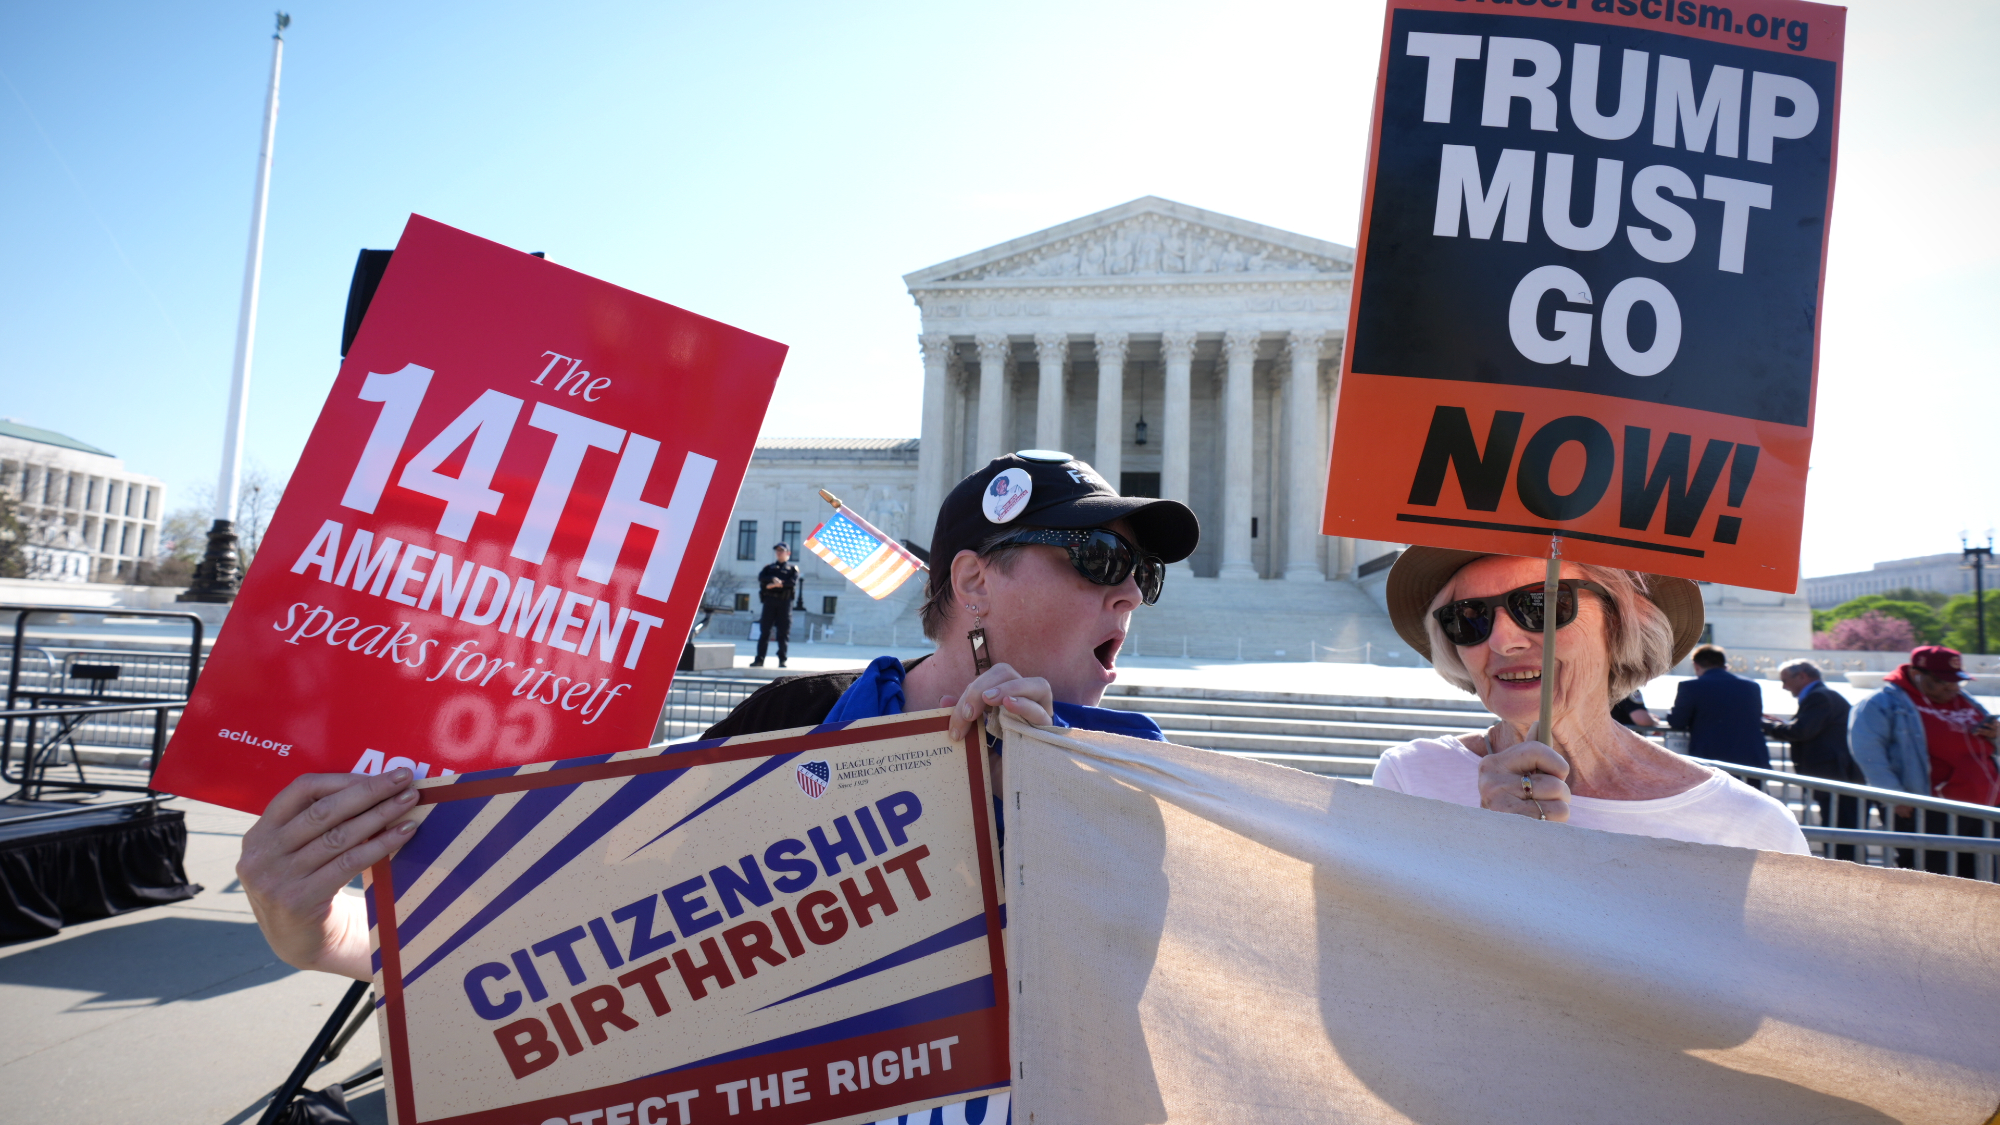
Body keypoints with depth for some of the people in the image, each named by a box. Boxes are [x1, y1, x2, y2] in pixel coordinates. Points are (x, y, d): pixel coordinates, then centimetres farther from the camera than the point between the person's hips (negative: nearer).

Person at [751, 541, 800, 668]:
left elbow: (793, 582, -5)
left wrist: (778, 584, -14)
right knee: (764, 631, -1)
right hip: (770, 601, 2)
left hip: (784, 602, -2)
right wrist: (773, 579, -17)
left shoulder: (792, 569, 14)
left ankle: (782, 660, 2)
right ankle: (759, 659, 0)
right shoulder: (769, 568, 20)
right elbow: (761, 577, 0)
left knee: (783, 632, -2)